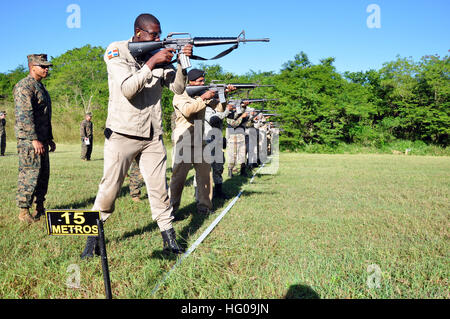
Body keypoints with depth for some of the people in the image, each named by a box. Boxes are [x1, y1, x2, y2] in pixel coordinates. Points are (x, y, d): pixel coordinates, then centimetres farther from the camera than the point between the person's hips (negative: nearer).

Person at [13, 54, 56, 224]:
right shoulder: (24, 86, -10)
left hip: (41, 139, 10)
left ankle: (40, 207, 22)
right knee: (30, 173, -8)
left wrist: (49, 138, 23)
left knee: (43, 173, 12)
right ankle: (24, 211, 1)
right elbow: (24, 115, -20)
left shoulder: (40, 87, 21)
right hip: (29, 139, -9)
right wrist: (34, 139, -25)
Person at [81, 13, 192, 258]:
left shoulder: (159, 55, 9)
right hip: (122, 135, -3)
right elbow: (128, 89, -17)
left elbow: (178, 88, 2)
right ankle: (94, 237, 22)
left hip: (153, 137, 4)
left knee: (159, 188, 5)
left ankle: (169, 238, 15)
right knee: (109, 189, 4)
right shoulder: (116, 51, -3)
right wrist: (152, 63, -19)